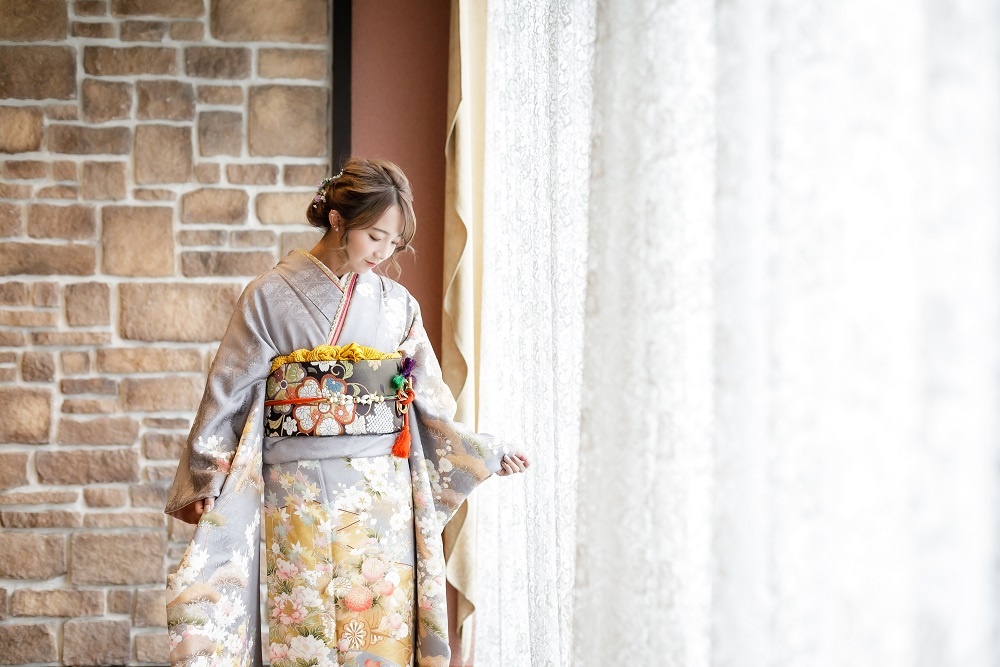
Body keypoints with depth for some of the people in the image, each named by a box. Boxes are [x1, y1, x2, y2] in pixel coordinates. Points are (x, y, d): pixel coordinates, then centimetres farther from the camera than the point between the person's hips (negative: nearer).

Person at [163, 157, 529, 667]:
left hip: (382, 495, 3)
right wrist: (202, 483, 0)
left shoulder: (396, 304, 7)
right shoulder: (270, 296, -2)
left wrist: (487, 453, 14)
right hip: (301, 495, -3)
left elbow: (428, 398, 14)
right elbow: (230, 393, 1)